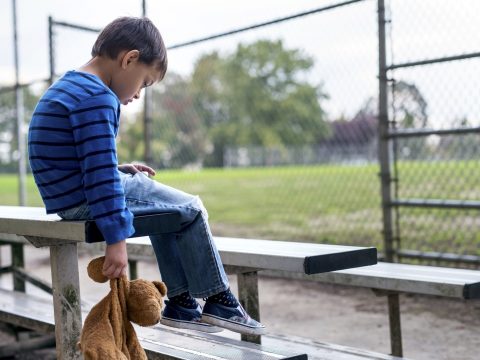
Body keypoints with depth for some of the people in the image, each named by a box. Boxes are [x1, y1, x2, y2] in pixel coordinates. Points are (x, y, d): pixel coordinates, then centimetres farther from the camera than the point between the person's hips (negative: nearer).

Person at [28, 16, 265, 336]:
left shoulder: (68, 88, 15)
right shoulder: (98, 98, -20)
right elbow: (100, 173, -25)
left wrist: (120, 170, 14)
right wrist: (117, 239, -25)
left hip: (67, 197, 11)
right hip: (86, 200, -11)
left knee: (168, 203, 25)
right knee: (192, 210, 2)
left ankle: (180, 301, 25)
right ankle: (218, 301, 13)